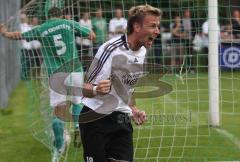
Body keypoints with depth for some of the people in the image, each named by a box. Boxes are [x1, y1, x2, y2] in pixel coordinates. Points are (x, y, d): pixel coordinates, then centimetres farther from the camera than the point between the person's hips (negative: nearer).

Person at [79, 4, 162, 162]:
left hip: (122, 119, 7)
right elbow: (85, 88, -19)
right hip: (96, 118, -7)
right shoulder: (111, 50, -19)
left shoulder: (143, 52, 5)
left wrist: (133, 109, 14)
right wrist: (96, 90, -40)